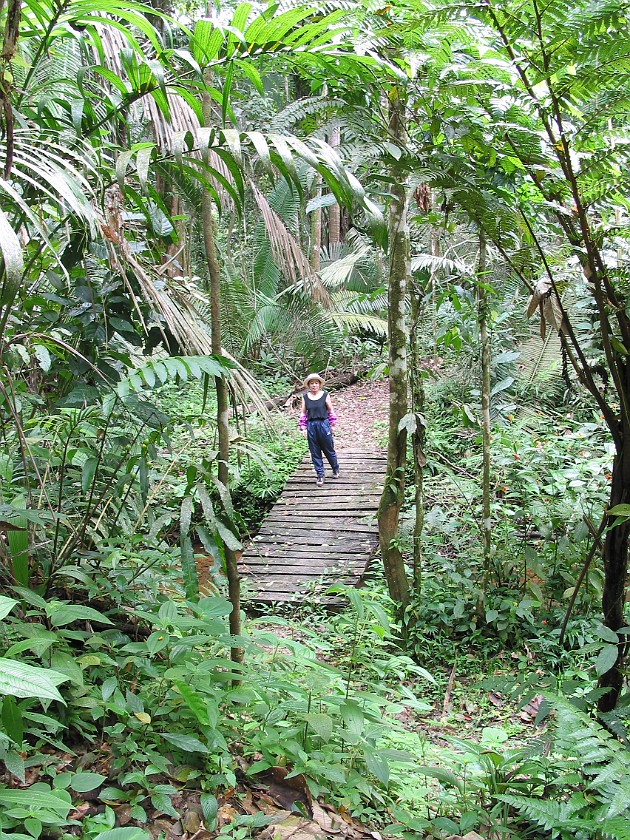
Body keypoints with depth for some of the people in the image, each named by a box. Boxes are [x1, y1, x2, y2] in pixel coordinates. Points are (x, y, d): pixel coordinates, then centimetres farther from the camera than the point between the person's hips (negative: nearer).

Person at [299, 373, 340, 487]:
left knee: (329, 449, 9)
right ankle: (320, 475, 15)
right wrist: (303, 428, 3)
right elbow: (303, 413, 7)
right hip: (311, 426, 2)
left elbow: (330, 411, 4)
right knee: (315, 452, 6)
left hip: (324, 424, -2)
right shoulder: (305, 397, 3)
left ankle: (335, 469, 33)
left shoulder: (325, 395, -2)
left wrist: (332, 425, 5)